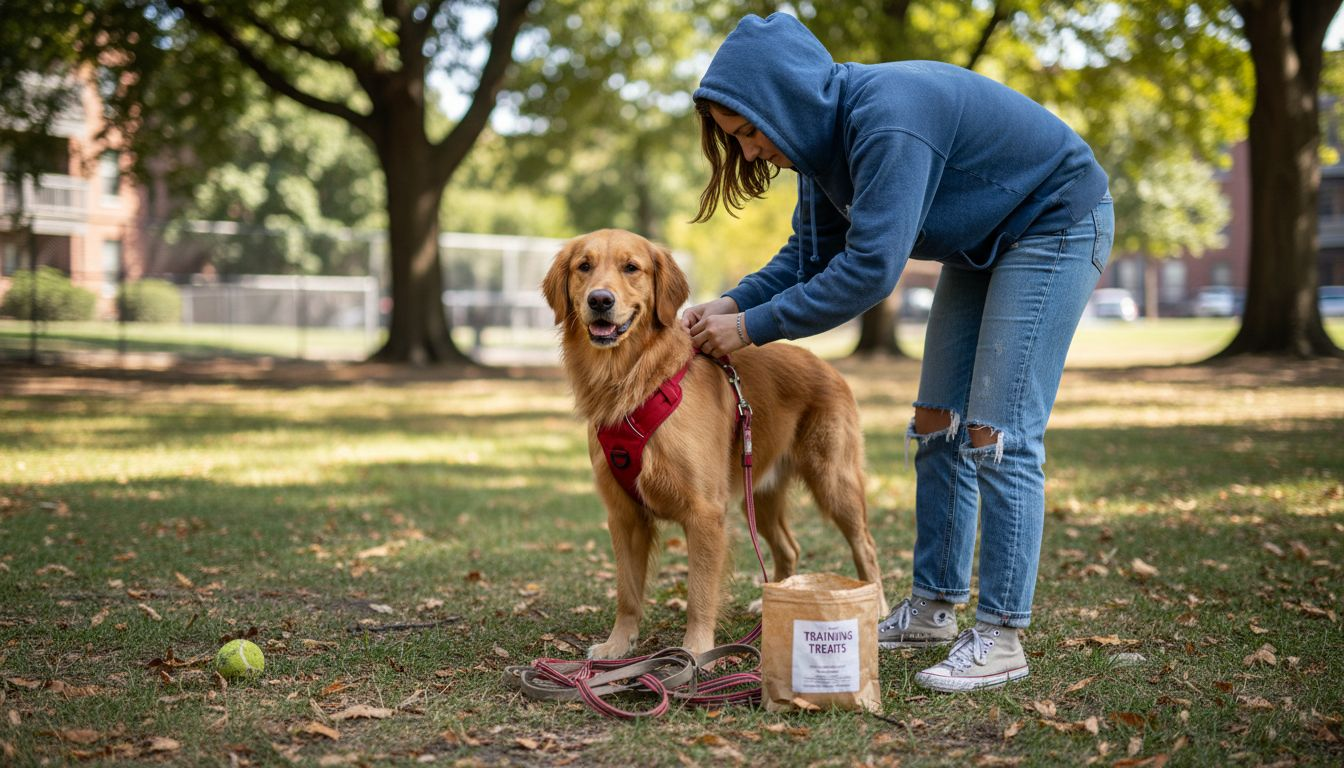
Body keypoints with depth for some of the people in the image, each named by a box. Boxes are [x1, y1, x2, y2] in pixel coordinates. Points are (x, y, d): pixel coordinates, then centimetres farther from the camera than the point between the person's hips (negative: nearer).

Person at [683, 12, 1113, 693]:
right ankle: (932, 609, 16)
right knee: (938, 425, 7)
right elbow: (812, 252, 4)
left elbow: (870, 269, -34)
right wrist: (734, 301, -11)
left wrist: (755, 326, -28)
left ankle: (1000, 638, -8)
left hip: (1056, 223, -9)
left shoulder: (887, 119, -33)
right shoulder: (827, 131, -4)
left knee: (1000, 436, -13)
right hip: (983, 243, 9)